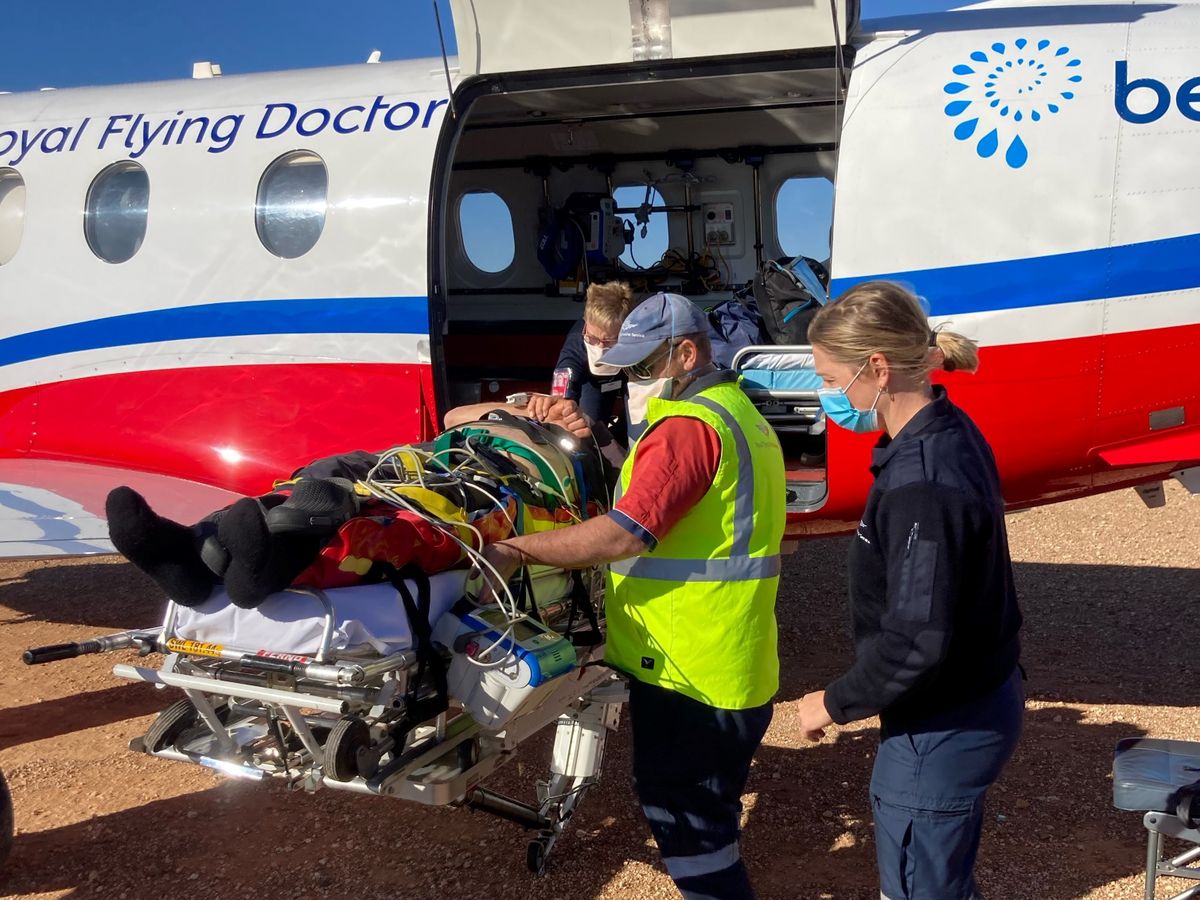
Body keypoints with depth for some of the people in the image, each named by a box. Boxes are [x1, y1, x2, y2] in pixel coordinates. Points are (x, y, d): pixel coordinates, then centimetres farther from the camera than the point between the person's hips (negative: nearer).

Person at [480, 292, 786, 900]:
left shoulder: (689, 426, -19)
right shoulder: (739, 414, 16)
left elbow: (626, 533, -26)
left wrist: (515, 551, -23)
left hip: (688, 670, -11)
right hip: (732, 666, 11)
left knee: (685, 823, 3)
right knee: (706, 813, 23)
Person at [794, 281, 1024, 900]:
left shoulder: (922, 484, -30)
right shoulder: (947, 433, 1)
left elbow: (917, 642, -29)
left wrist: (835, 703, -17)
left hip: (942, 731, -9)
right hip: (976, 701, 9)